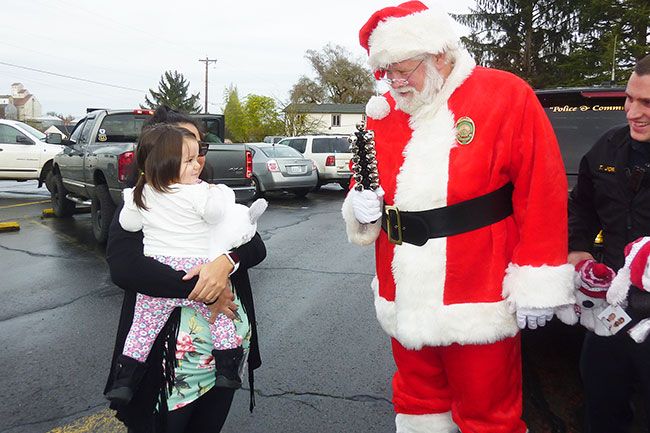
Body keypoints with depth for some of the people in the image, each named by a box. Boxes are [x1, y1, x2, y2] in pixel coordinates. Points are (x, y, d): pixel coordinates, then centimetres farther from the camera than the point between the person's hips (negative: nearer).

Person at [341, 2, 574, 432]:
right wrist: (361, 206, -7)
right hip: (405, 298, 5)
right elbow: (369, 187, 16)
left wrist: (536, 282, -10)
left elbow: (542, 194, -10)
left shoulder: (508, 95, -8)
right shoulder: (384, 112, 6)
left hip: (478, 298, -4)